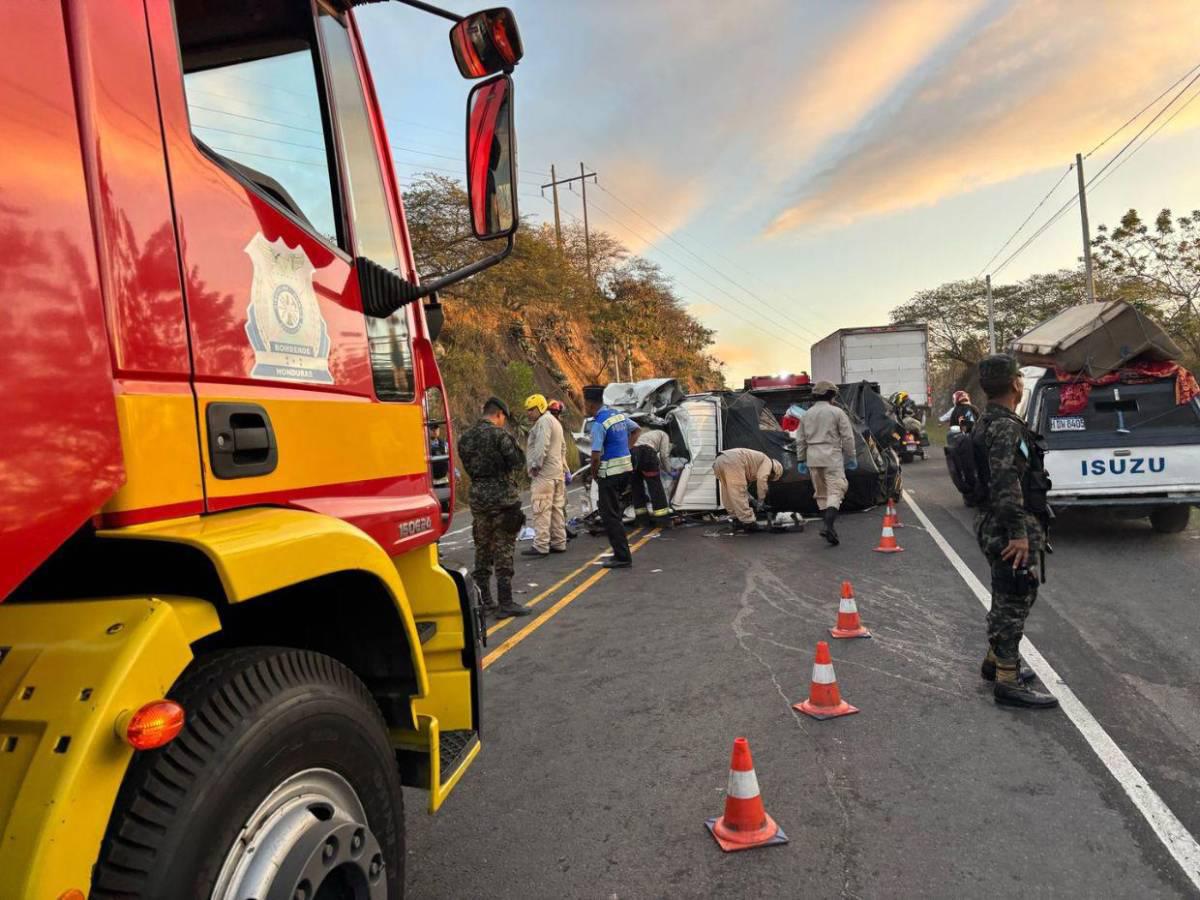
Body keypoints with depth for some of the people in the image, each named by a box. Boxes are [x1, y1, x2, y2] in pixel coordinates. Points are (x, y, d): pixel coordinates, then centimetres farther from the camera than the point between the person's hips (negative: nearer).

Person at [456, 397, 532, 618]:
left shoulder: (465, 437, 9)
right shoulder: (499, 435, -12)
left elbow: (467, 466, 13)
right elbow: (518, 463, -10)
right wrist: (512, 443, 5)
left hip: (477, 498, 6)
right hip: (502, 498, -6)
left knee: (482, 549, 15)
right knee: (503, 551, -1)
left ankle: (483, 600, 21)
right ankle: (505, 604, 1)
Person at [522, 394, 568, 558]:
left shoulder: (544, 421, -10)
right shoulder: (554, 421, 24)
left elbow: (542, 446, -22)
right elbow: (562, 447, 27)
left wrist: (536, 465, -16)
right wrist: (563, 466, 24)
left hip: (544, 474, -11)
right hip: (557, 472, 11)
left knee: (541, 511, -10)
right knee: (556, 509, 12)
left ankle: (541, 546, -11)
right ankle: (559, 543, 17)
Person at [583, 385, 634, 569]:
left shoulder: (599, 424, -17)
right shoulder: (619, 414, 9)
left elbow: (596, 456, -22)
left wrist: (593, 474, -5)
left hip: (610, 472, -9)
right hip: (626, 467, 9)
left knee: (610, 515, 0)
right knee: (615, 511, 17)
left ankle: (622, 557, 1)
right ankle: (621, 553, 20)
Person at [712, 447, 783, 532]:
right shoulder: (767, 462, 14)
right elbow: (761, 479, -4)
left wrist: (750, 499, 34)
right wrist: (761, 500, 3)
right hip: (732, 461, -9)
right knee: (738, 495, -6)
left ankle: (737, 521, 20)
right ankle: (748, 523, -3)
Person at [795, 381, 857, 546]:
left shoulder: (807, 414, 11)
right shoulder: (837, 412, -2)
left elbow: (800, 440, 12)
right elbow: (847, 437, -4)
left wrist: (801, 460, 18)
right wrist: (851, 457, 5)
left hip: (813, 458, 5)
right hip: (832, 457, -5)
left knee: (821, 492, 14)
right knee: (835, 491, -7)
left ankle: (829, 526, 19)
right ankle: (829, 525, -25)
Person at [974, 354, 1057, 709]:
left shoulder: (989, 422, 13)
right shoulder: (1006, 427, -19)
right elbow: (1006, 484, -28)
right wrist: (1018, 533, -26)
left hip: (995, 525, 10)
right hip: (1009, 529, -10)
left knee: (1007, 599, 21)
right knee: (1014, 602, -3)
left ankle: (995, 660, 35)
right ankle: (1008, 682, 4)